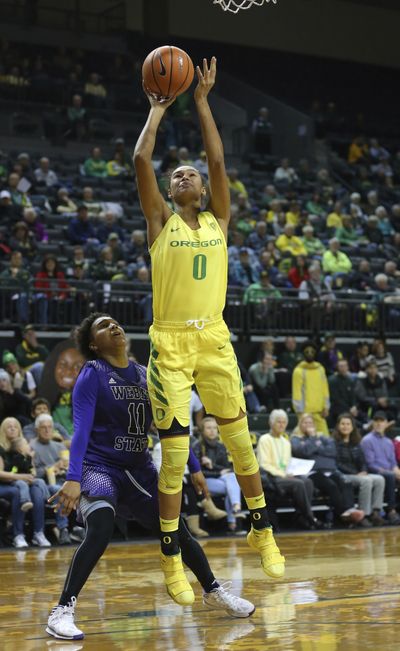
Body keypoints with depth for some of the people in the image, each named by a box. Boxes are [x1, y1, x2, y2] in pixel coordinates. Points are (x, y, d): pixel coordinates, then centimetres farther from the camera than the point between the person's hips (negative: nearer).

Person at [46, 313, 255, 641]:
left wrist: (193, 467, 13)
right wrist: (73, 478, -31)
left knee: (178, 530, 9)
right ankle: (62, 612, -27)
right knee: (100, 530, -31)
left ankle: (213, 591, 34)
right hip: (99, 467, -6)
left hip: (140, 470, 6)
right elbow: (82, 428, -20)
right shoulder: (92, 374, -10)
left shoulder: (145, 376, 7)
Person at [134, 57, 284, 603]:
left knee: (240, 440, 8)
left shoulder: (218, 220, 12)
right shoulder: (160, 220, 6)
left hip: (215, 341, 3)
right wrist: (157, 112, 9)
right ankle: (171, 559, 4)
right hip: (170, 343, -3)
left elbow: (218, 161, 4)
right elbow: (141, 160, -4)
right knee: (175, 454, -5)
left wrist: (202, 101, 8)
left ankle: (262, 533, 26)